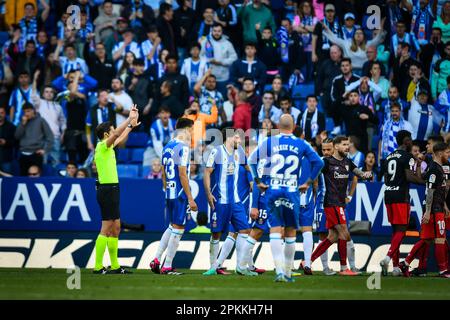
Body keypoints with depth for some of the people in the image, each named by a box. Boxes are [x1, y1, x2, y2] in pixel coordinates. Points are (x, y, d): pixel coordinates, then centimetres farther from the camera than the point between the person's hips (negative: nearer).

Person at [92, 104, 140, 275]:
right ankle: (98, 266, -9)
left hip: (112, 190, 10)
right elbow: (117, 134, -25)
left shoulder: (108, 147, 14)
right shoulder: (102, 146, -11)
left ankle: (115, 266, 14)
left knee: (115, 229, 11)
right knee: (106, 230, -9)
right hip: (107, 189, -10)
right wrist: (130, 119, -21)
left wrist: (131, 125, 35)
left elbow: (120, 138, 33)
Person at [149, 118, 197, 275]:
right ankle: (167, 267, 1)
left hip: (169, 193, 8)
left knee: (172, 227, 19)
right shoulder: (183, 147, -13)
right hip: (180, 194, -8)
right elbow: (182, 174, -18)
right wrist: (190, 198, -16)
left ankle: (156, 260, 14)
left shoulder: (167, 147, 13)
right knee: (178, 229, -1)